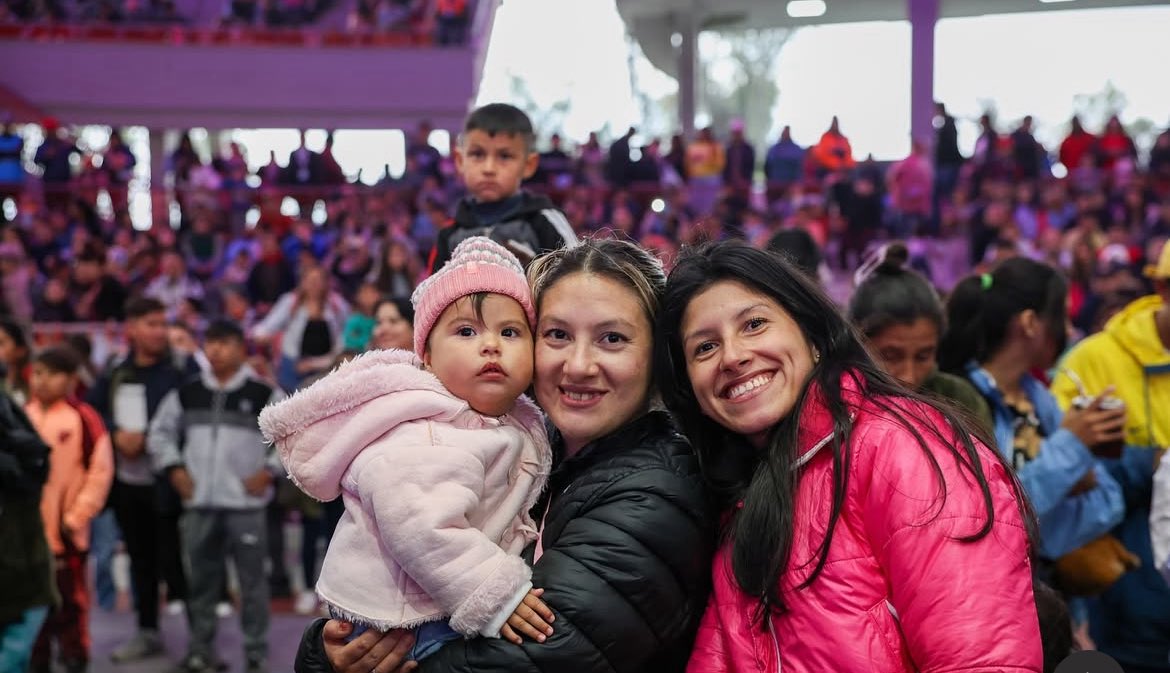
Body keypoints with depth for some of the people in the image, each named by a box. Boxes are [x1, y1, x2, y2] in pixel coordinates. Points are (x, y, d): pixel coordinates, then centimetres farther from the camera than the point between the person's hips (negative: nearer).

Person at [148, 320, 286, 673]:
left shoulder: (265, 394, -2)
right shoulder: (185, 395, 9)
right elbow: (161, 432, 20)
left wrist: (269, 471, -5)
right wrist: (174, 469, 8)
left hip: (247, 503, -3)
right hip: (199, 502, 4)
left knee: (252, 578, 0)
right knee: (201, 578, 10)